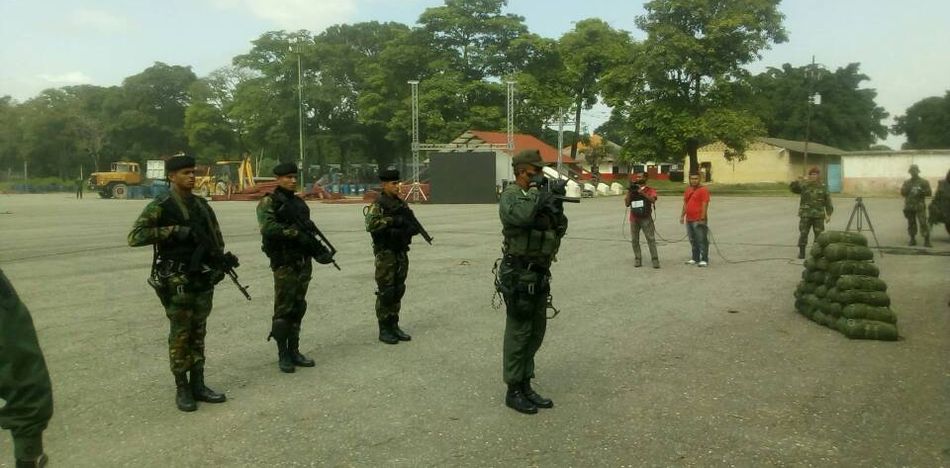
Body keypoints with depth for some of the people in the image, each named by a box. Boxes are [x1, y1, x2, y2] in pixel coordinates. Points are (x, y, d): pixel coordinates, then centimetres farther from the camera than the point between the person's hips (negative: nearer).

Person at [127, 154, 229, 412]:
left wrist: (224, 257, 1)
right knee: (180, 335, 1)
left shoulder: (202, 205, 10)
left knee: (198, 334, 11)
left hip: (204, 278, 6)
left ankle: (198, 385, 19)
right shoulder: (160, 206, -9)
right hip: (177, 281, -6)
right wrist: (173, 231, -22)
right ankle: (182, 389, 11)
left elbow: (215, 237, 19)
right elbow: (135, 237, -17)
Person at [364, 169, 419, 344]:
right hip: (386, 254, -7)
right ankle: (384, 330, 7)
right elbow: (371, 224, -25)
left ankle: (394, 326, 20)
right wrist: (393, 221, -26)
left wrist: (408, 229, -10)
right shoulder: (378, 205, -9)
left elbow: (414, 225, 12)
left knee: (398, 291, 11)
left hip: (401, 253, 7)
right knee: (385, 292, -2)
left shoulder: (402, 204, 11)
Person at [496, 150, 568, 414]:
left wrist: (556, 209, -3)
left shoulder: (540, 196, 14)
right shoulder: (511, 195, -10)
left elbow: (560, 230, 15)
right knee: (518, 332, -2)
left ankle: (526, 385, 24)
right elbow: (521, 216, -33)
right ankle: (514, 391, 9)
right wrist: (534, 189, -18)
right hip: (519, 275, -8)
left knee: (536, 332, 13)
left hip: (540, 274, 9)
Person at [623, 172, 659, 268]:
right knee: (634, 240, 4)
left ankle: (655, 260, -6)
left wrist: (642, 192, -24)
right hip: (634, 219, 3)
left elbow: (653, 200, -18)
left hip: (646, 219, -3)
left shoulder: (650, 190, 1)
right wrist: (630, 192, -7)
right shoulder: (631, 191, 10)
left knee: (651, 239, -6)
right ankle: (637, 259, 10)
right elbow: (627, 204, 3)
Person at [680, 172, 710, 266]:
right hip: (689, 220, 8)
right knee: (693, 241, 13)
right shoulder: (688, 190, 16)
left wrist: (702, 218, -19)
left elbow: (705, 205, -14)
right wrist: (682, 215, 15)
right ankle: (695, 259, 22)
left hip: (698, 220, -8)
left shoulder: (703, 190, -8)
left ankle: (704, 260, -2)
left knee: (701, 240, -6)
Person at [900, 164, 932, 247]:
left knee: (923, 223, -10)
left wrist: (920, 192, -18)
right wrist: (906, 189, -11)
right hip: (909, 207, 4)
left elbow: (929, 193, -2)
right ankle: (912, 239, 15)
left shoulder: (924, 182, 3)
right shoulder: (907, 182, 13)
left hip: (920, 207, -4)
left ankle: (927, 240, -7)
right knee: (911, 224, 7)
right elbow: (902, 193, 9)